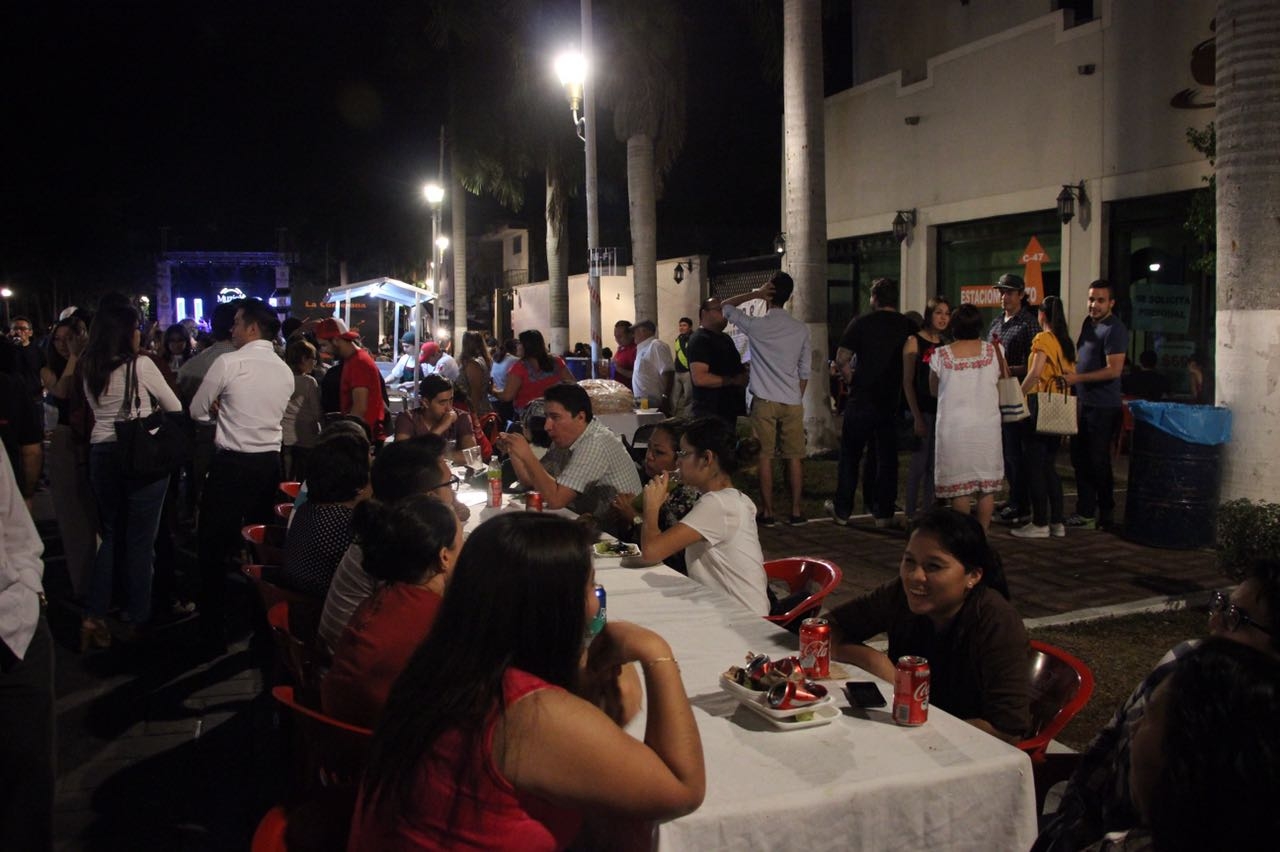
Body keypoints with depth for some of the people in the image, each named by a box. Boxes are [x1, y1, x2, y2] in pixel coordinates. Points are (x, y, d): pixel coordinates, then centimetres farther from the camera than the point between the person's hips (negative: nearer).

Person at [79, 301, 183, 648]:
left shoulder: (89, 369, 5)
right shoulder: (140, 364, -12)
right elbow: (175, 407, -2)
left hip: (101, 453, 5)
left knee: (112, 535, 16)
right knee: (140, 539, 4)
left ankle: (94, 616, 9)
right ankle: (138, 619, 12)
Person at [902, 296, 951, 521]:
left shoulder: (946, 344, 12)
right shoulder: (915, 342, -4)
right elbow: (907, 382, -8)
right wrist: (917, 417, -13)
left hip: (943, 411, 5)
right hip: (923, 410, -5)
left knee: (936, 466, 9)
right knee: (919, 463, -4)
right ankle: (910, 514, 4)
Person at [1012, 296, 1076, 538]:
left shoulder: (1043, 339, -10)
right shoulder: (1067, 342, 12)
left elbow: (1035, 373, -21)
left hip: (1040, 403, -7)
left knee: (1034, 465, -2)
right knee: (1049, 465, 14)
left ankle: (1040, 523, -1)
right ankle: (1057, 522, 15)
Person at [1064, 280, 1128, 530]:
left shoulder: (1115, 329, -15)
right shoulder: (1089, 323, 13)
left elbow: (1114, 370, -21)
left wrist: (1078, 378, -21)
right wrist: (1070, 374, 13)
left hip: (1103, 408, -9)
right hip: (1084, 403, 9)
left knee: (1098, 462, -2)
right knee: (1080, 459, 13)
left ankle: (1106, 516, 9)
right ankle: (1085, 512, 22)